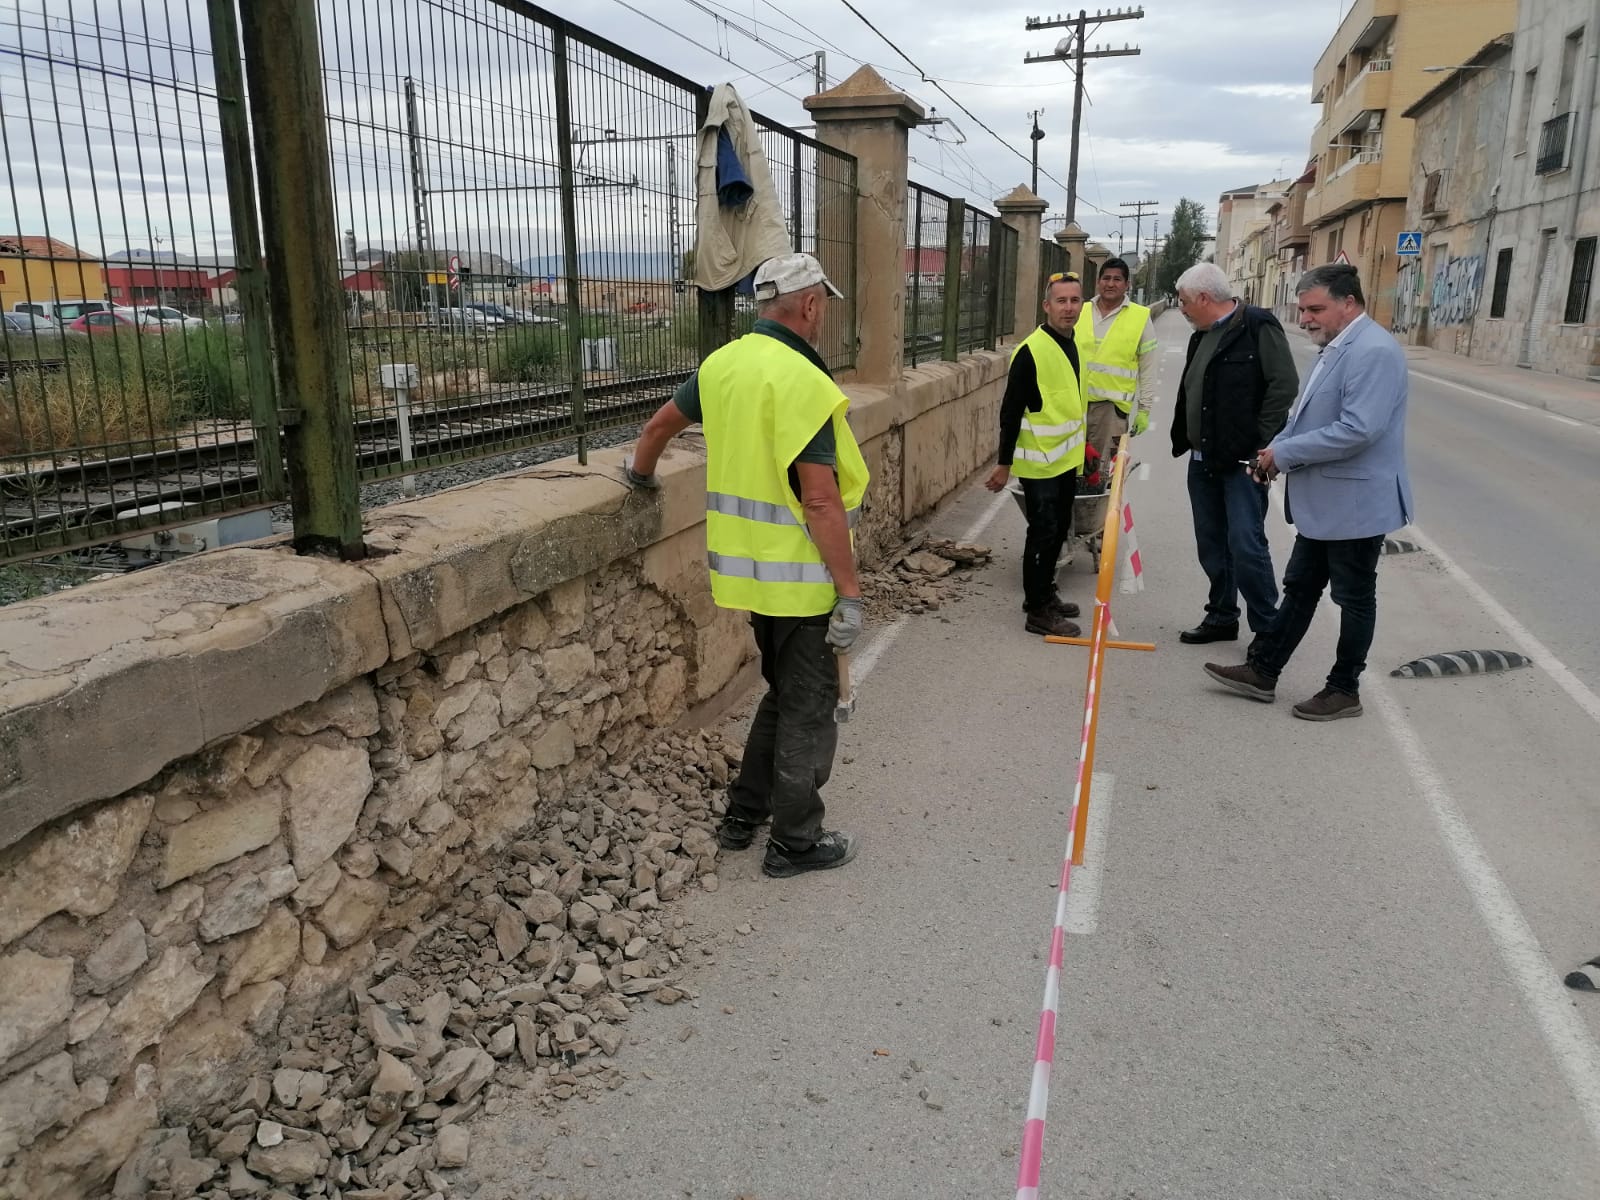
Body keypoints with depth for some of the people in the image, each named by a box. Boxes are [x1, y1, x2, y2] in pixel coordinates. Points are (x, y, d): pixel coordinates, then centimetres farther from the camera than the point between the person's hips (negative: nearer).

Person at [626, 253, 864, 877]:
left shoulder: (724, 363, 6)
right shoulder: (801, 381, -20)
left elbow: (660, 424, 20)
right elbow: (821, 501, -23)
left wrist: (642, 475, 40)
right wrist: (849, 592, -18)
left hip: (749, 565, 8)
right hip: (800, 576, -8)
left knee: (783, 694, 24)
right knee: (808, 708, 7)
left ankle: (743, 814, 32)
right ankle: (795, 842, 20)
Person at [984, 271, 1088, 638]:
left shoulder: (1072, 345, 9)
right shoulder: (1031, 351, -18)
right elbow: (1011, 411, -17)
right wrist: (1004, 463, -16)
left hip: (1066, 459, 9)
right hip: (1039, 463, -8)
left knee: (1059, 530, 16)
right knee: (1043, 533, -3)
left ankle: (1044, 594, 31)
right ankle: (1038, 611, 6)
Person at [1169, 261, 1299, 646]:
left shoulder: (1258, 326, -11)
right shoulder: (1202, 336, 15)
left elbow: (1284, 385, -16)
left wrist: (1258, 443, -16)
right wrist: (1183, 439, 13)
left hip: (1243, 460, -8)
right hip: (1203, 460, 9)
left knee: (1246, 544, -9)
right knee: (1211, 545, 13)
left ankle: (1268, 628, 3)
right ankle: (1221, 618, 25)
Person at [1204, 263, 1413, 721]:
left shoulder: (1374, 351, -20)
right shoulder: (1335, 348, 11)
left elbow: (1358, 429, -28)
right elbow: (1308, 413, 19)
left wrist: (1284, 453, -20)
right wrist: (1276, 448, 1)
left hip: (1356, 503, -10)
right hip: (1323, 502, 10)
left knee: (1354, 598, 5)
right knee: (1300, 587, 15)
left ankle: (1345, 690, 19)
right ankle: (1262, 671, 24)